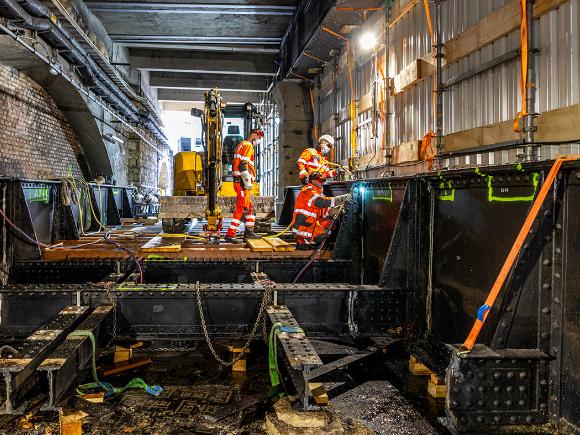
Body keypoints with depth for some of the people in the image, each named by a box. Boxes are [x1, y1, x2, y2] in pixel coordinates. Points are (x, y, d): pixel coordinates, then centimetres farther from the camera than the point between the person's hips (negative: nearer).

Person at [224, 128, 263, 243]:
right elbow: (243, 165, -21)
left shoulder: (241, 145, 21)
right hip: (243, 182, -10)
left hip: (238, 181, 10)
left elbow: (235, 165, 24)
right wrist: (248, 183, -22)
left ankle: (249, 232, 24)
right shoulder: (248, 146, -10)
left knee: (250, 207, 17)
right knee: (242, 209, -9)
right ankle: (230, 234, -8)